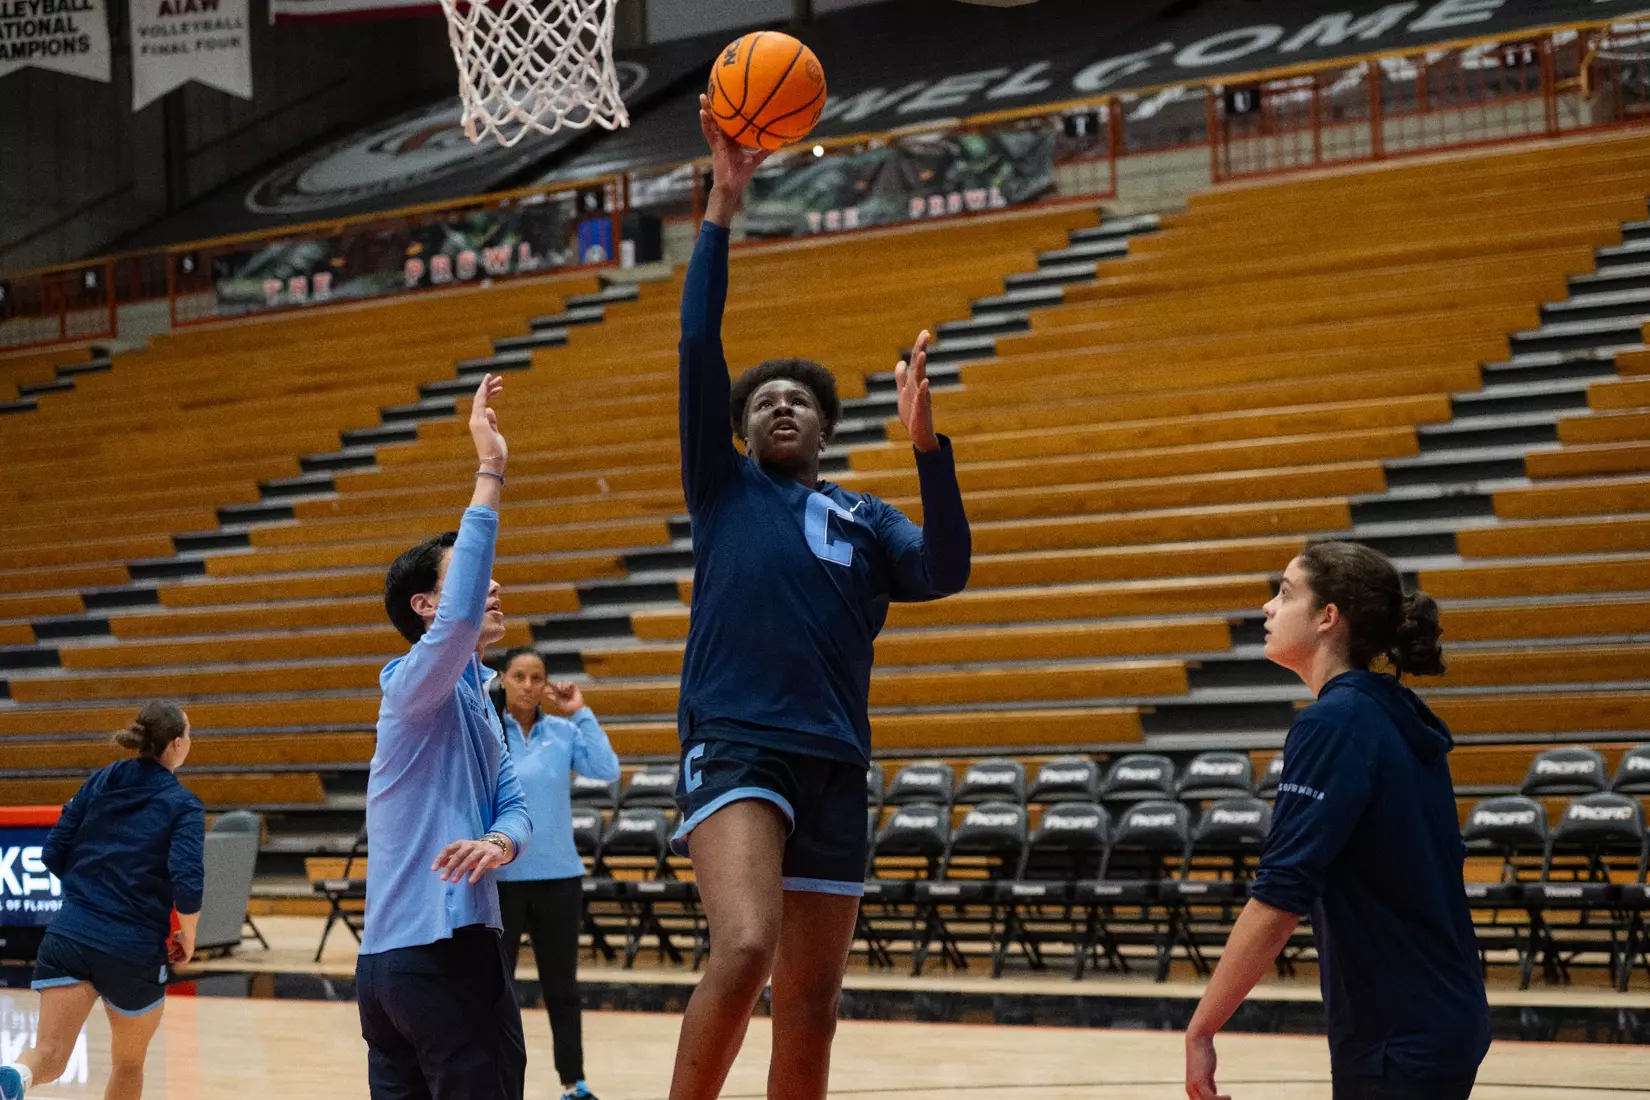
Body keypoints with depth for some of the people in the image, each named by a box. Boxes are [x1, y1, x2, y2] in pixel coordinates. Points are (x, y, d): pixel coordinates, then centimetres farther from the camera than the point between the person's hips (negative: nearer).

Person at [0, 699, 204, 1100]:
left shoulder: (99, 782, 8)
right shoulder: (183, 805, -5)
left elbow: (53, 854, 9)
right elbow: (188, 886, -18)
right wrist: (188, 938, 1)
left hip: (70, 935, 3)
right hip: (135, 951, -3)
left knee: (49, 1056, -6)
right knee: (129, 1064, 21)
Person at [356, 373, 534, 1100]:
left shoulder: (475, 706, 21)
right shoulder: (421, 686, -7)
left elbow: (514, 803, 10)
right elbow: (460, 614, -28)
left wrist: (499, 842, -15)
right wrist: (490, 471, -28)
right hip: (443, 952, -9)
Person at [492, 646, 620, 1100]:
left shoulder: (564, 732, 2)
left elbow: (607, 770, -9)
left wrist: (581, 713, -9)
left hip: (558, 875, 2)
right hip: (500, 877, -2)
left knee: (562, 986, 11)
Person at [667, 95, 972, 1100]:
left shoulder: (868, 521, 19)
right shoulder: (724, 491, 13)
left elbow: (946, 572, 0)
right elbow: (698, 349, 3)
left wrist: (927, 445, -11)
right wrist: (724, 205, -1)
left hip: (835, 764, 4)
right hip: (735, 746, -4)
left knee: (811, 1013, 7)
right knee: (744, 951, -27)